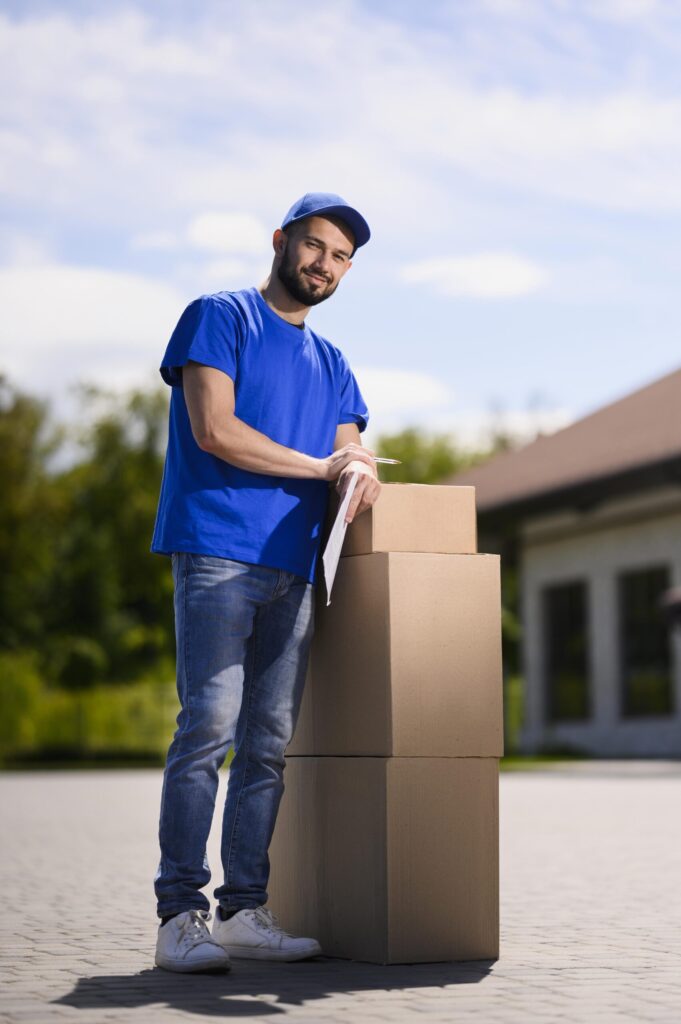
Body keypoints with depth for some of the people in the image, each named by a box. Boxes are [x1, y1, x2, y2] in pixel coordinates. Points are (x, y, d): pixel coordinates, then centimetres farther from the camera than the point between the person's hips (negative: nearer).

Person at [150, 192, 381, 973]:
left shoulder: (330, 364, 24)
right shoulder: (219, 317, 5)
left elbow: (352, 455, 15)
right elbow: (214, 429, -8)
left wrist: (360, 474, -10)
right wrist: (319, 467, -4)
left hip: (293, 569, 6)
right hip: (218, 555, -6)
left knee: (269, 745, 3)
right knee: (208, 729, -13)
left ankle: (244, 910, 5)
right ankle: (180, 915, -12)